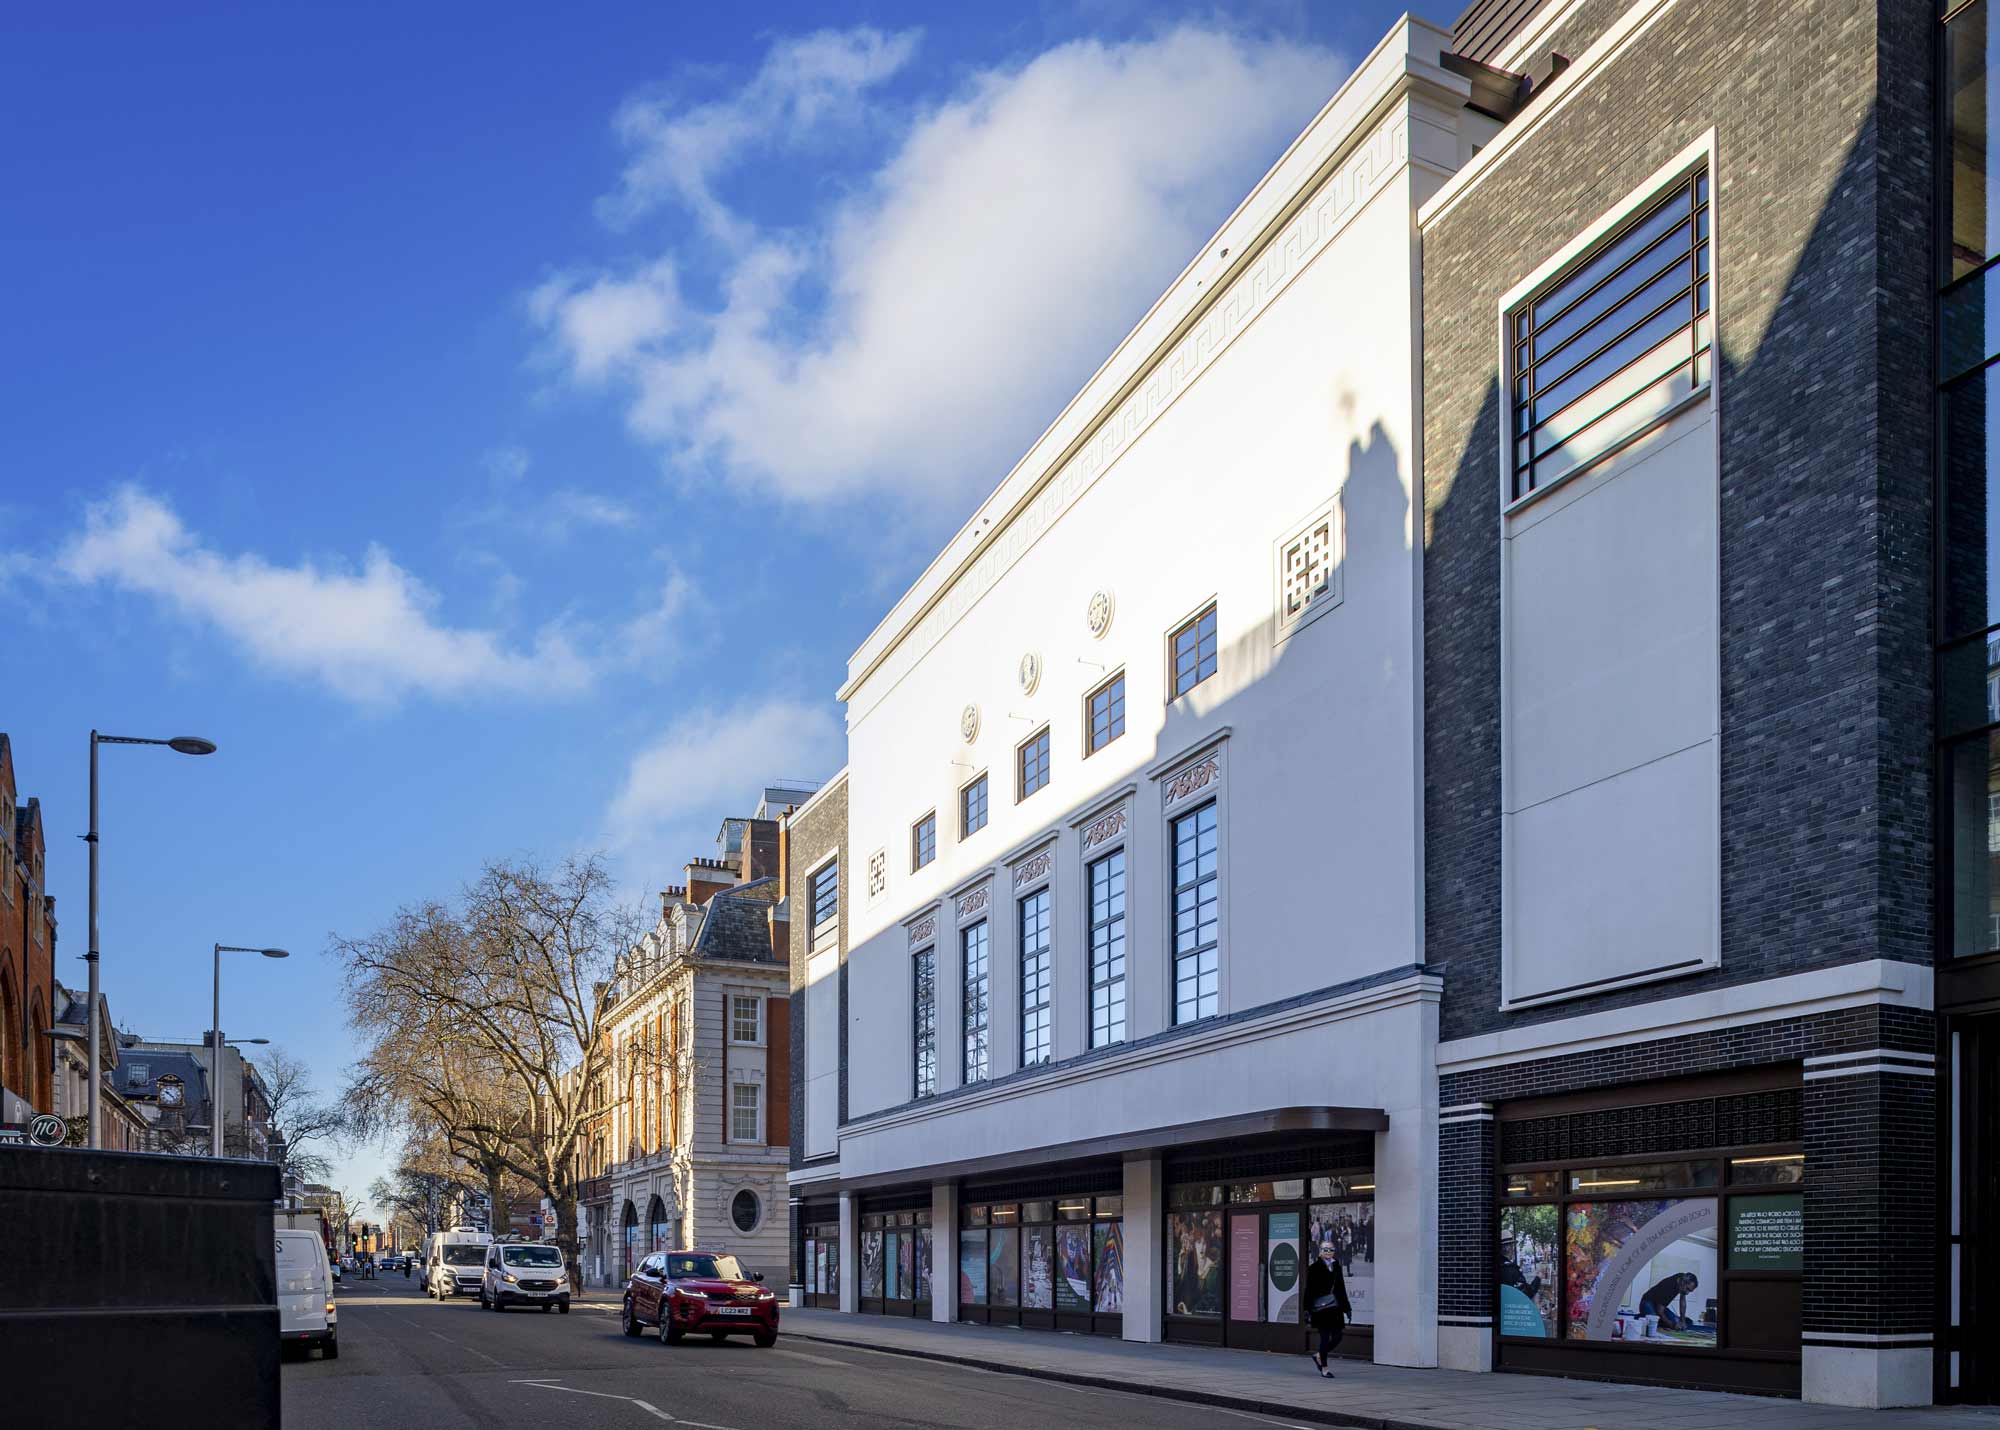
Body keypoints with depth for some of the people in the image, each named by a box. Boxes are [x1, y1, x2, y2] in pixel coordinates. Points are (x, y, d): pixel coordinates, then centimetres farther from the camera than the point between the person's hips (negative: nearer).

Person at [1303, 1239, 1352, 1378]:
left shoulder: (1336, 1267, 12)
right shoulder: (1314, 1268, -4)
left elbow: (1341, 1288, 16)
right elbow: (1309, 1289, -6)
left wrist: (1346, 1308, 15)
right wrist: (1307, 1308, -12)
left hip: (1335, 1308, 6)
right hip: (1321, 1308, -6)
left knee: (1337, 1337, 5)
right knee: (1325, 1337, -2)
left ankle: (1318, 1356, 28)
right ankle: (1324, 1368, 9)